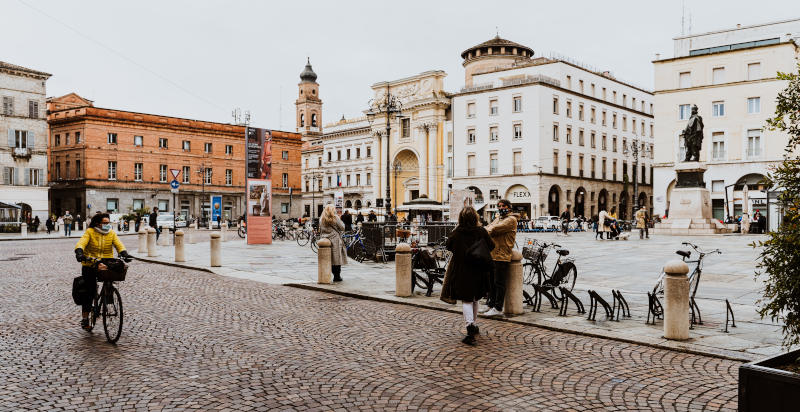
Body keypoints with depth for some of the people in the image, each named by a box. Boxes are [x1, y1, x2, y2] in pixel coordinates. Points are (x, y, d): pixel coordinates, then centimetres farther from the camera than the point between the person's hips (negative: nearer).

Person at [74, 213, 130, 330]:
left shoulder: (112, 233, 6)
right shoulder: (90, 232, -1)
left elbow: (118, 244, -6)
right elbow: (81, 243, -16)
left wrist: (124, 253, -27)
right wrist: (79, 252, -36)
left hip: (106, 265, 2)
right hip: (89, 265, -2)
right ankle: (85, 317, 9)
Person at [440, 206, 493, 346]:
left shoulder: (456, 233, -11)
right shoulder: (481, 232, -8)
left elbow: (449, 246, 3)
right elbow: (491, 246, 0)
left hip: (461, 270, -2)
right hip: (478, 271, 2)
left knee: (466, 300, 0)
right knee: (474, 299, 20)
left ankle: (470, 327, -19)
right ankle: (474, 325, 31)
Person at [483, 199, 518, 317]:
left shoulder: (511, 219, -7)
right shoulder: (498, 218, 23)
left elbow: (495, 229, -18)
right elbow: (488, 229, 11)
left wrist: (486, 231, -3)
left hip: (502, 256, -9)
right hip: (492, 255, 9)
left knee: (499, 283, -5)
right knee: (491, 282, 14)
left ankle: (498, 308, 1)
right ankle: (491, 305, 24)